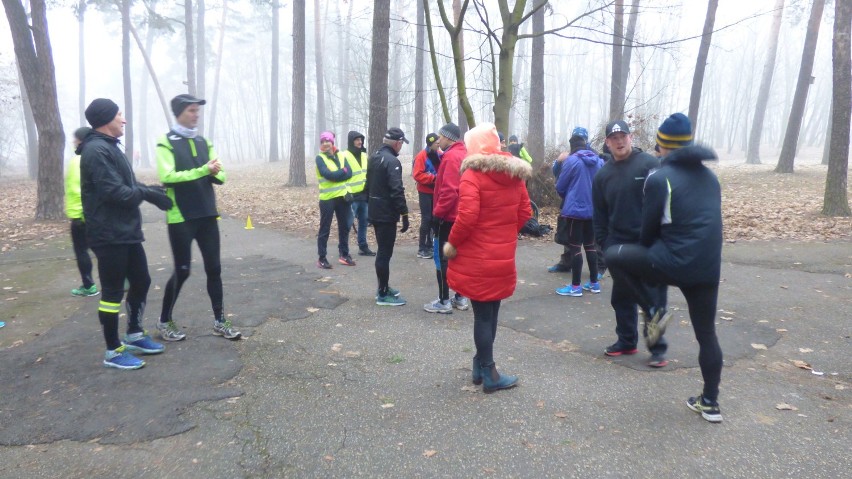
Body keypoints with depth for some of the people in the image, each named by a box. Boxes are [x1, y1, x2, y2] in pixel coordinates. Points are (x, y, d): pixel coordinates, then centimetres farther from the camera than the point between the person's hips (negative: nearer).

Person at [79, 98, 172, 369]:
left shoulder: (110, 147, 17)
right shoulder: (96, 150, -17)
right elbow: (115, 192, -23)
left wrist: (150, 191, 3)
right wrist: (148, 194, -10)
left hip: (127, 231, 10)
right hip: (109, 235, -10)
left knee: (141, 281, 17)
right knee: (113, 292, -1)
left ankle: (134, 335, 32)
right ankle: (113, 351, 12)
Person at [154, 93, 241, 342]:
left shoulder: (204, 142, 12)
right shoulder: (166, 142, -6)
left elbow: (221, 176, 7)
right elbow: (167, 177, -19)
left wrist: (214, 172, -16)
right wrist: (203, 170, -24)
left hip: (207, 215, 6)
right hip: (181, 218, -5)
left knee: (214, 268, 7)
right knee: (182, 271, 1)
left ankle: (219, 321, 17)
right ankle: (164, 321, 20)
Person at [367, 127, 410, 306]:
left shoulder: (374, 157, 12)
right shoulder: (392, 161, -18)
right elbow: (397, 191, -24)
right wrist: (404, 214, -20)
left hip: (375, 211, 10)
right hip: (386, 214, -10)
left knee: (382, 250, 18)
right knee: (385, 253, -3)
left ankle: (383, 288, 27)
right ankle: (383, 294, 3)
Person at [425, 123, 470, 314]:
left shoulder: (451, 157, -16)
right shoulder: (464, 154, 13)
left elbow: (449, 190, -23)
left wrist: (437, 213, -18)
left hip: (448, 216, -9)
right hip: (461, 215, 9)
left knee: (442, 258, -2)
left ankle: (444, 302, 2)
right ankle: (460, 298, 20)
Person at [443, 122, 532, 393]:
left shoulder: (473, 175, -14)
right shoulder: (515, 174, 5)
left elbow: (467, 216, -22)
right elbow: (525, 213, 8)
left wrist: (452, 243, -10)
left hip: (477, 259, -5)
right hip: (503, 257, 5)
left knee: (482, 314, 5)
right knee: (491, 311, 16)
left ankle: (487, 372, 16)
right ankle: (484, 367, 26)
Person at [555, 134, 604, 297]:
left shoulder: (572, 160, -11)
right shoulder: (599, 161, 6)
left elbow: (560, 187, -5)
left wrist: (567, 196, 16)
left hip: (575, 209, -6)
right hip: (593, 209, 6)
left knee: (575, 247, -1)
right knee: (590, 245, 15)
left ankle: (575, 286, 3)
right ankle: (594, 283, 22)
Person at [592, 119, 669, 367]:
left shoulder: (650, 165, -8)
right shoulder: (603, 175, 7)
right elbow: (599, 214, 10)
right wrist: (604, 243, 5)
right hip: (618, 246, 5)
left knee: (653, 298, 3)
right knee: (622, 297, 14)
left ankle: (658, 348, 13)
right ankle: (626, 341, 29)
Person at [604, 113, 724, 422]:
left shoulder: (659, 179, -8)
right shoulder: (709, 177, 13)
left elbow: (648, 229, -3)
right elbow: (708, 221, 19)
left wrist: (648, 253, 18)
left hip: (673, 264, -7)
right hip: (708, 267, 7)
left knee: (613, 255, 11)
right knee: (706, 334, 16)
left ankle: (654, 311, 8)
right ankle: (710, 403, 23)